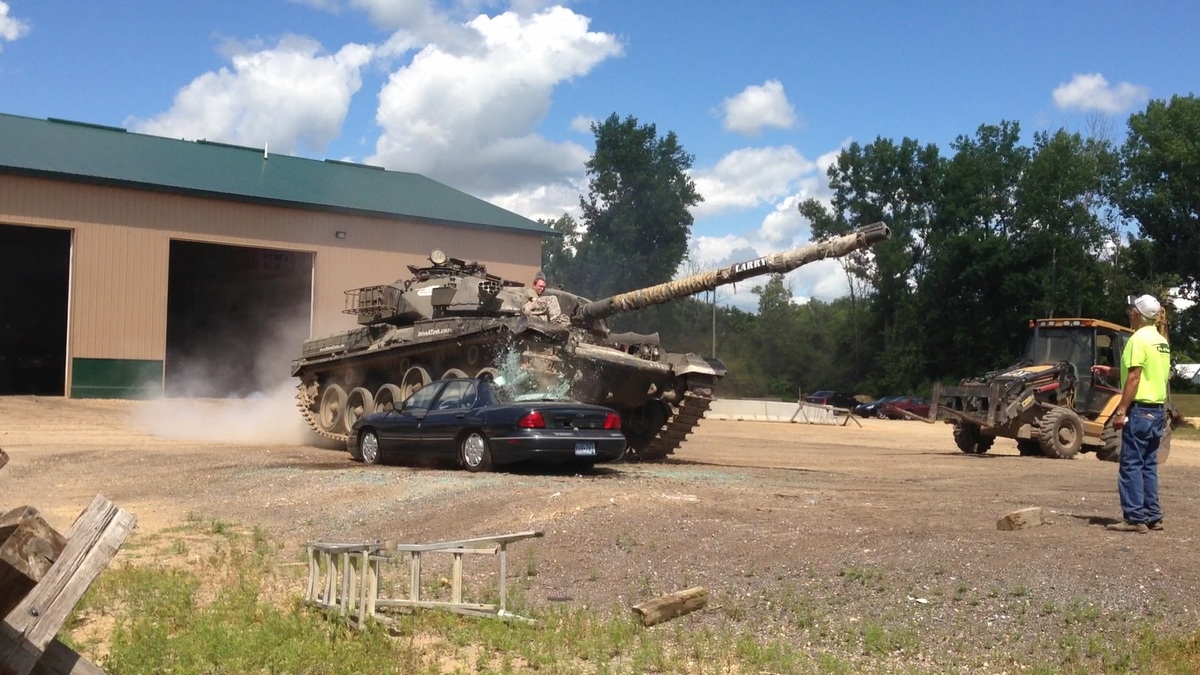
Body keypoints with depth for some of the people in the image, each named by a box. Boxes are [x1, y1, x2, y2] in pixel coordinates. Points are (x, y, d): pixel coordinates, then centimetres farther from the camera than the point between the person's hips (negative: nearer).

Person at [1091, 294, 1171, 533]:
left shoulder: (1139, 339, -14)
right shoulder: (1161, 341, 14)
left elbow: (1134, 377, -18)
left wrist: (1121, 410, -17)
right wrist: (1112, 371, 27)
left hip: (1140, 409, -9)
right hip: (1157, 410, 9)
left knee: (1131, 465, -5)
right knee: (1149, 466, 13)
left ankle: (1135, 518, -6)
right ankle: (1152, 516, 15)